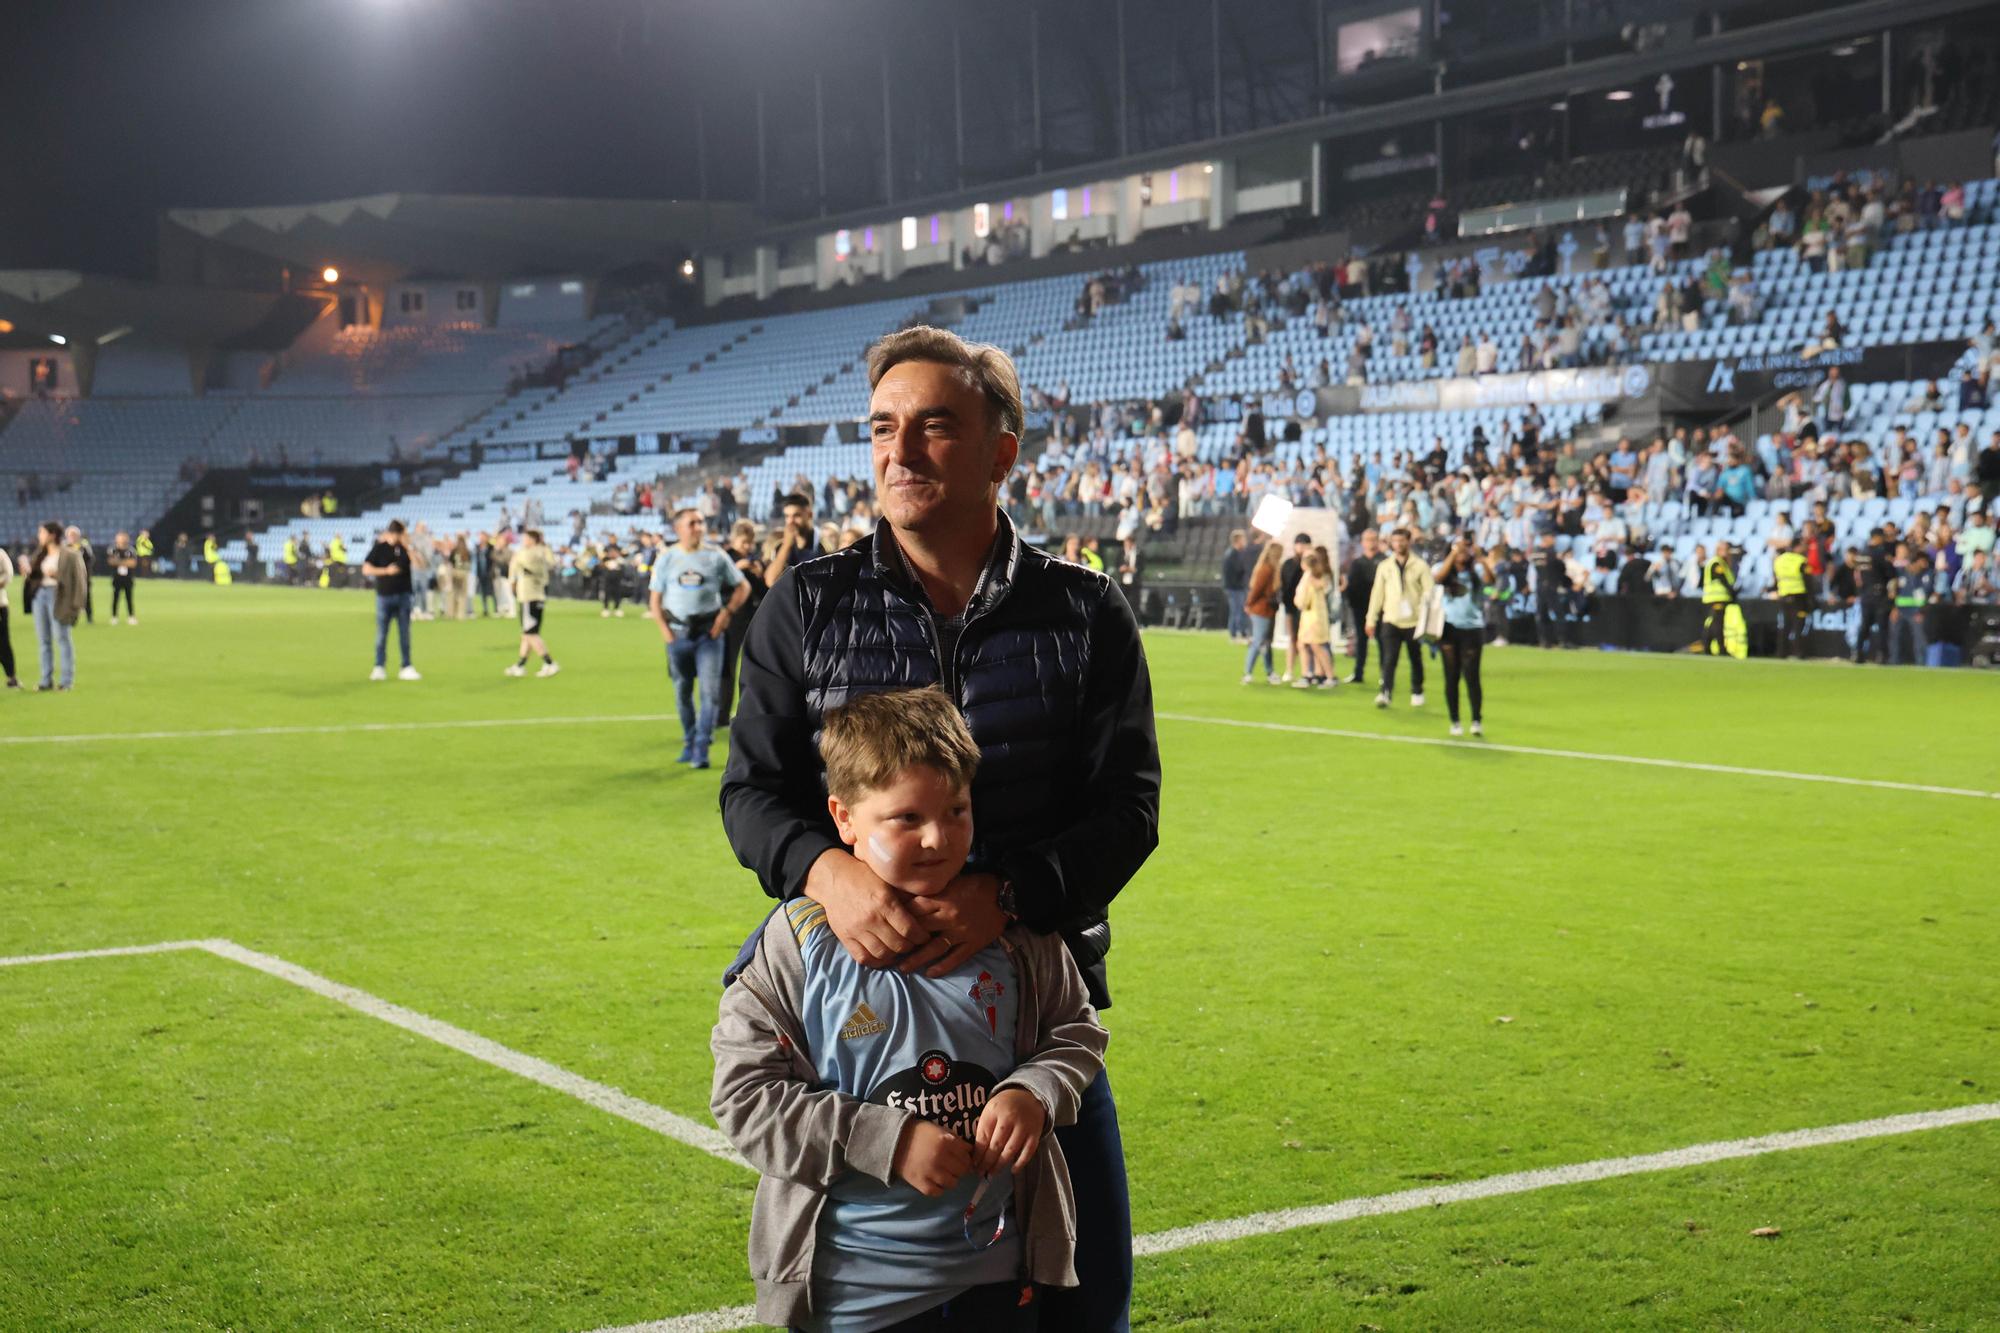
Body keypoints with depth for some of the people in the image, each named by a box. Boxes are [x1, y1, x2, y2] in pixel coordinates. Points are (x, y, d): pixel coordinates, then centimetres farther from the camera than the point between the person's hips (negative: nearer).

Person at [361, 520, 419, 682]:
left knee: (404, 633, 4)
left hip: (403, 595, 1)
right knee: (381, 634, 1)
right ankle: (379, 668, 7)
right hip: (384, 594, -1)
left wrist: (407, 547, -18)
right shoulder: (379, 547, -1)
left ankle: (406, 668, 9)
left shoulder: (404, 546, 3)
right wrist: (386, 571, -13)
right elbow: (366, 569, -3)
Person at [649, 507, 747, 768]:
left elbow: (743, 586, 7)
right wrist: (665, 631, -3)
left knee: (710, 690, -11)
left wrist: (727, 612, -6)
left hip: (709, 631, -2)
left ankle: (701, 749, -9)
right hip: (678, 632, 2)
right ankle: (689, 742, 23)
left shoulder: (716, 556, 1)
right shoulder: (667, 558, 5)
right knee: (682, 692, 9)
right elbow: (655, 600, 8)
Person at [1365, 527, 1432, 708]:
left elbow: (1429, 592, -5)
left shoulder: (1420, 566, -1)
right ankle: (1385, 693, -16)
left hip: (1414, 621, -1)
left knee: (1416, 659, 11)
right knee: (1389, 658, -10)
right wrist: (1371, 619, 7)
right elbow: (1377, 593, 9)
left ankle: (1417, 693, 24)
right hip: (1391, 620, 1)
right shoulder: (1384, 567, 7)